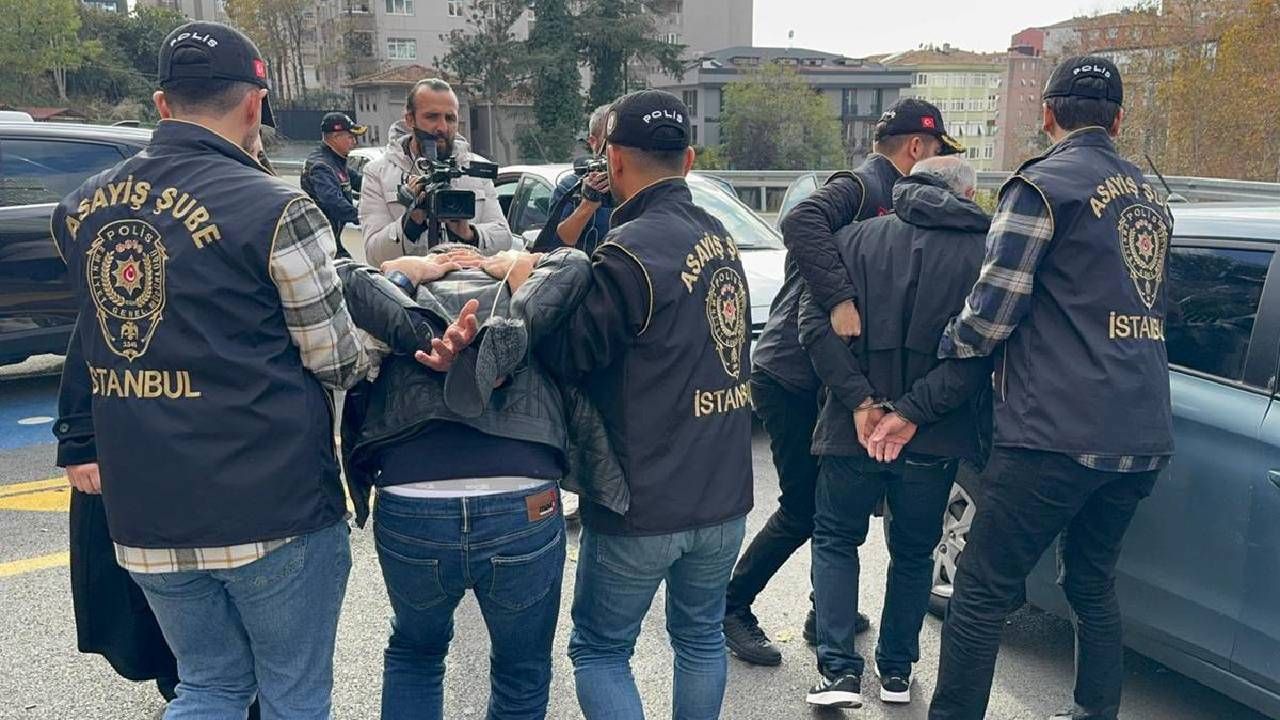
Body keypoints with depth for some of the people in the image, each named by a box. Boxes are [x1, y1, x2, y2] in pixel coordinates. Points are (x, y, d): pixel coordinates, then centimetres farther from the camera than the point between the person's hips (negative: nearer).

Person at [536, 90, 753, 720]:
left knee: (599, 650, 12)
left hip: (644, 506, -7)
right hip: (725, 496, 7)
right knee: (701, 637, 23)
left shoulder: (631, 250, -20)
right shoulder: (719, 237, 6)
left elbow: (569, 356, -16)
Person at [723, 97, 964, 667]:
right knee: (803, 507, -3)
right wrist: (841, 298, -40)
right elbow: (801, 222, -35)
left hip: (823, 378, 9)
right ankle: (733, 608, 14)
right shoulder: (863, 186, -14)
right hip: (790, 377, -9)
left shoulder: (885, 197, 16)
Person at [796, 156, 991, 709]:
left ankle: (840, 671, 9)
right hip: (935, 438, 1)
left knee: (835, 540, 17)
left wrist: (862, 403, -12)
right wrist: (911, 414, -13)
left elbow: (814, 322, -10)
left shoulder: (855, 238, 0)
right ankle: (896, 671, 28)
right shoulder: (985, 252, -2)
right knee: (914, 552, 20)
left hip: (853, 430, 0)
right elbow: (979, 352, -14)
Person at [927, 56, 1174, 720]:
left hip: (1058, 433, -8)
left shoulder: (1042, 184, -7)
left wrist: (942, 347, 7)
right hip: (1143, 436, 8)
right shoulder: (1150, 197, 17)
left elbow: (991, 313, -12)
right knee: (1092, 583, 22)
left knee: (982, 591, -1)